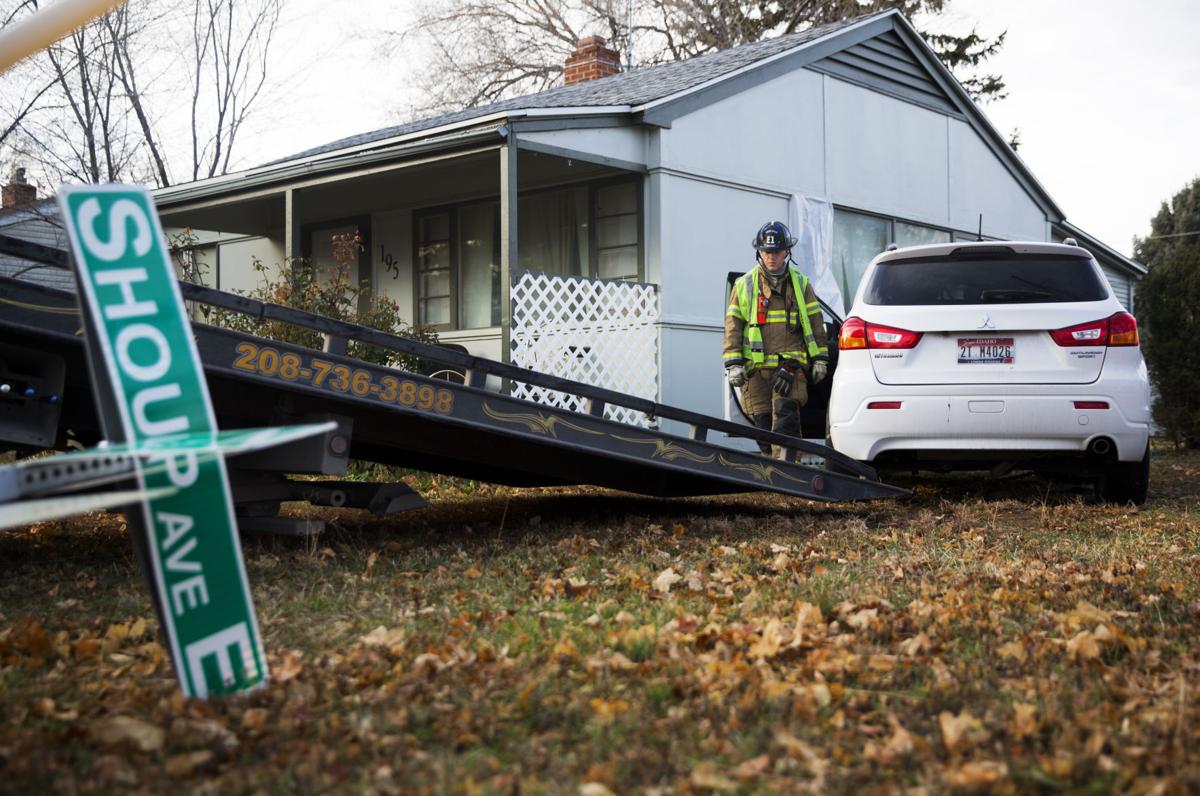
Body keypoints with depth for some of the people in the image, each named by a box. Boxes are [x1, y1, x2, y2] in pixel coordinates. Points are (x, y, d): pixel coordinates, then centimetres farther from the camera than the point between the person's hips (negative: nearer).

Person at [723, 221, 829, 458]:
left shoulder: (801, 284, 13)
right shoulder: (744, 285, 10)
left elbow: (814, 322, 14)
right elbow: (733, 324, 7)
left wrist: (820, 358, 8)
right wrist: (733, 363, -2)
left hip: (791, 364, -1)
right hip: (756, 367, 1)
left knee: (785, 413, -17)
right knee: (763, 421, 0)